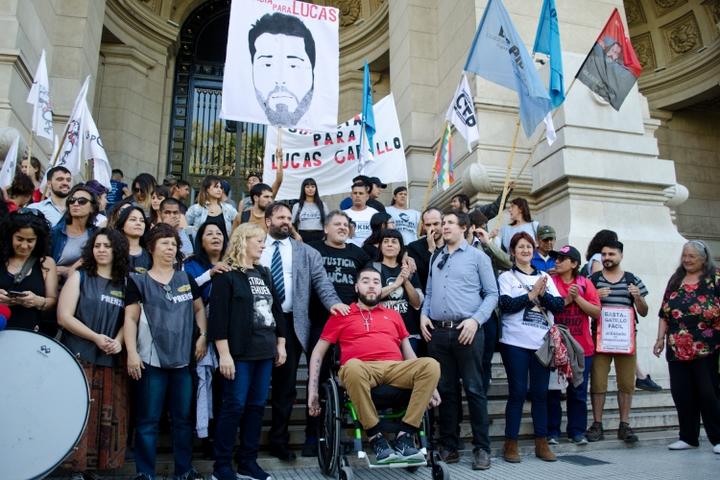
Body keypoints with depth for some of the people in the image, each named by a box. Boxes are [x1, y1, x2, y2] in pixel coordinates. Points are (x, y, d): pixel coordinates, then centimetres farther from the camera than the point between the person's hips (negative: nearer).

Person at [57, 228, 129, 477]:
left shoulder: (124, 283, 10)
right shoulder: (80, 276, 2)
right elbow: (64, 317, -6)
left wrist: (118, 341, -9)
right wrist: (96, 338, -14)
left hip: (111, 360, 3)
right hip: (80, 358, -3)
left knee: (109, 417, 6)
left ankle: (103, 466, 17)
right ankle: (78, 467, 7)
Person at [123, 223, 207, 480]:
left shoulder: (186, 279, 11)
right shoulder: (139, 281, 1)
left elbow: (199, 308, 17)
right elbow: (130, 319, -2)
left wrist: (203, 335, 2)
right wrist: (131, 353, -11)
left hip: (183, 360, 3)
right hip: (151, 360, -3)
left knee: (183, 418, 11)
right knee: (148, 420, 3)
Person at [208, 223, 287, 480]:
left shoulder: (264, 273, 14)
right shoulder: (226, 275, -7)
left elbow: (276, 309, 17)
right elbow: (218, 316, -13)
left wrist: (280, 344, 13)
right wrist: (224, 354, -17)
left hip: (265, 352, 7)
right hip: (240, 353, -6)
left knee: (257, 406, 10)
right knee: (234, 406, -2)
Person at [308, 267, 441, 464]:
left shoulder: (393, 315, 27)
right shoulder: (342, 315, 19)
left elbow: (408, 351, 24)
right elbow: (318, 352, 16)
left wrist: (429, 385, 12)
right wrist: (312, 389, 5)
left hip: (395, 368, 3)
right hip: (362, 369, -2)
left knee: (431, 365, -26)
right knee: (352, 366, -39)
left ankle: (405, 437, -22)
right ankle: (376, 438, -25)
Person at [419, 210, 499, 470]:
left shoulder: (478, 257, 5)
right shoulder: (435, 258, 17)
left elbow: (492, 294, 1)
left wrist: (476, 319, -11)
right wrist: (423, 314, 2)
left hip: (466, 331, -4)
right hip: (438, 332, 4)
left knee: (474, 389, -1)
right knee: (445, 390, 9)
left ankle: (482, 448, 10)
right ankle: (449, 446, 18)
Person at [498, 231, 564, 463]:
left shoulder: (545, 277, 14)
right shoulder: (507, 277, 3)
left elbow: (559, 306, 4)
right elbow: (507, 305, -12)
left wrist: (543, 293, -12)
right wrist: (532, 294, -12)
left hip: (542, 342, 4)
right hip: (515, 342, -3)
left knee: (540, 393, 8)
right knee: (518, 392, -1)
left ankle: (541, 443, 19)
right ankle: (511, 444, 10)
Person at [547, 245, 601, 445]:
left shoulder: (585, 284, 5)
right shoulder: (550, 282, 0)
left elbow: (596, 312, -1)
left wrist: (577, 298, -12)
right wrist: (566, 300, -15)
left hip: (581, 347, 2)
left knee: (578, 392, 10)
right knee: (553, 391, 4)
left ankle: (577, 431, 21)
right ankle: (552, 432, 13)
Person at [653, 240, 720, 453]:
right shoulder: (675, 280, 14)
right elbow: (664, 312, 14)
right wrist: (661, 338, 8)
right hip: (677, 349, 5)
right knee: (681, 394, 7)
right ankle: (688, 437, 19)